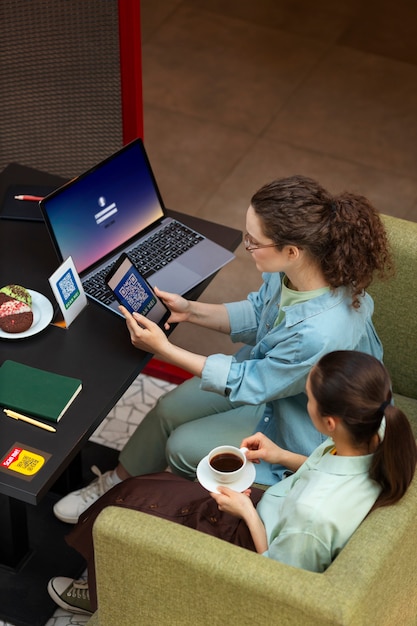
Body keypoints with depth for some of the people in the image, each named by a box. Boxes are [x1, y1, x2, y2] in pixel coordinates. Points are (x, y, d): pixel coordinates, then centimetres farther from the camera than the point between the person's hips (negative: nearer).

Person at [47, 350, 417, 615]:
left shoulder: (316, 512, -44)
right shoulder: (378, 437, -24)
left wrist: (248, 514, -17)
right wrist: (282, 456, -5)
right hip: (269, 518, 7)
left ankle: (103, 596, 44)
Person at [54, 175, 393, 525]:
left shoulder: (321, 334, -44)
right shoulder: (293, 270, -23)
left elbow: (250, 384, -28)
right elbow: (258, 313, 0)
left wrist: (165, 350, -25)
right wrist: (190, 311, -11)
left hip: (300, 427, -6)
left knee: (182, 447, -2)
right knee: (169, 410, 4)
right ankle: (118, 482, 31)